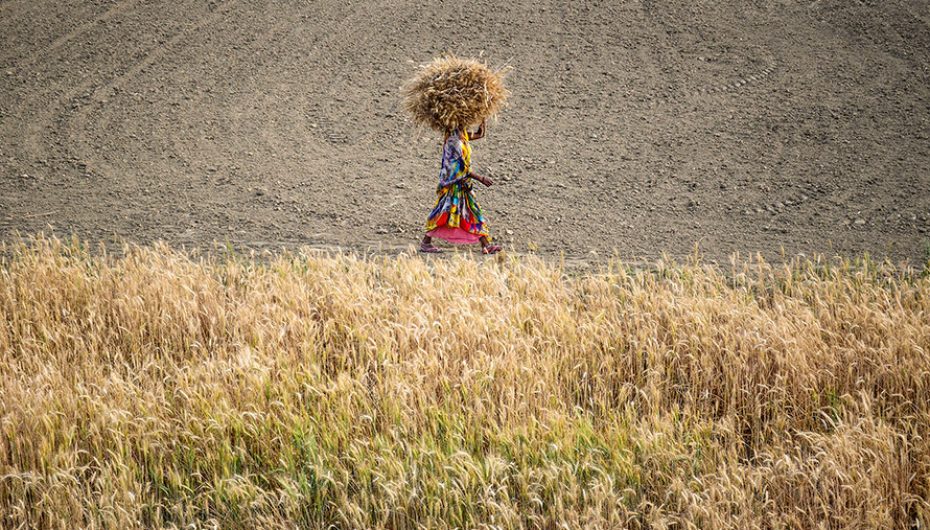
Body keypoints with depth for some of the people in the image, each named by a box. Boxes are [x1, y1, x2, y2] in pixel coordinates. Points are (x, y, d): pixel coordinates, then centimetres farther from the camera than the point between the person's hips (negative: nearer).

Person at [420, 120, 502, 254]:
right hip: (453, 184, -9)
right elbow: (461, 168, -21)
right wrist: (481, 178, -20)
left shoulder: (462, 136, 7)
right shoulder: (453, 141, -20)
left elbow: (480, 134, 24)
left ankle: (485, 245, 5)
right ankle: (425, 243, 5)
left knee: (474, 214, 6)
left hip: (464, 185, 9)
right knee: (444, 213, -5)